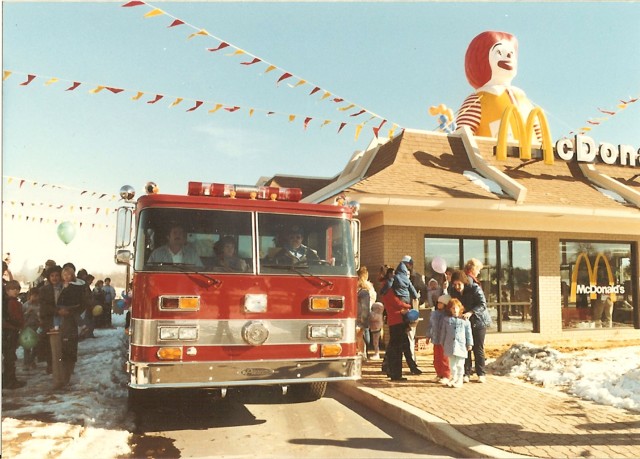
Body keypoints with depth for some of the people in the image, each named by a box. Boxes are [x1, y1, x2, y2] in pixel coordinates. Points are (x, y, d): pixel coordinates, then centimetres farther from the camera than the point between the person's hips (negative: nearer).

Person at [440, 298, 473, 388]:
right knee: (452, 363, 11)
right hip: (450, 345, 2)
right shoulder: (446, 319, 4)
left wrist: (469, 344, 3)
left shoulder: (464, 320, 0)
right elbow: (443, 332, 9)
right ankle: (454, 378, 24)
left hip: (461, 345, -2)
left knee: (460, 364, 1)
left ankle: (460, 379, 11)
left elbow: (468, 333, 4)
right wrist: (442, 343, 10)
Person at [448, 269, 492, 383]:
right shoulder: (452, 290, -6)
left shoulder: (474, 288, -20)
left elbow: (483, 304, -26)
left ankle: (481, 374, 11)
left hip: (479, 321, -4)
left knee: (478, 348, 1)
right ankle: (466, 373, 9)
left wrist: (470, 312, -39)